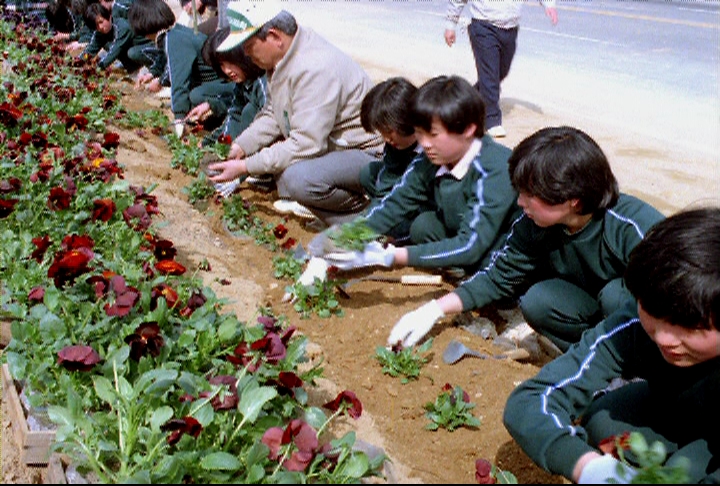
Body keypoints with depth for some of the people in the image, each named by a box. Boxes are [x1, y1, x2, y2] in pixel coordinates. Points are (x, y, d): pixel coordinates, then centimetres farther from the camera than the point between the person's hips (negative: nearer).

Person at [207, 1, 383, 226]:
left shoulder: (315, 68, -28)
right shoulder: (284, 56, 2)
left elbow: (305, 145, -30)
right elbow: (271, 115, 12)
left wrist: (245, 167, -24)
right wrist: (239, 147, -1)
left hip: (366, 152, -10)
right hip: (329, 144, 10)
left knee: (298, 179, -35)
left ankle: (361, 212, -8)